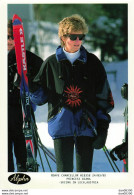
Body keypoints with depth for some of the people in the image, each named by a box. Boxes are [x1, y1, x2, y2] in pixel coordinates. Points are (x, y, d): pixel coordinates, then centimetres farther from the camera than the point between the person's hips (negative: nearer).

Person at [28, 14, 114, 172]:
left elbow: (104, 97, 8)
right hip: (61, 126, 0)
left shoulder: (92, 63, 6)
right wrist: (33, 89, -11)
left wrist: (103, 127, 2)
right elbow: (41, 98, 11)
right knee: (64, 170, -1)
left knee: (84, 170, 4)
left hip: (86, 126, 1)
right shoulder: (51, 63, 6)